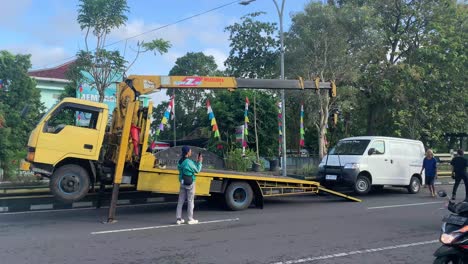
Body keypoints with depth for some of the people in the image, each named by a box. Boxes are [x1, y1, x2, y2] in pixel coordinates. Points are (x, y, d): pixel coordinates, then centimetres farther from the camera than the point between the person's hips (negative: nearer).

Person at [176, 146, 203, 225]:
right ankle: (190, 219, 9)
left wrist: (197, 162, 12)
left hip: (183, 182, 7)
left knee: (181, 201, 9)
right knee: (190, 201, 2)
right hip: (190, 183, -7)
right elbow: (197, 170, -10)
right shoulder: (189, 162, -19)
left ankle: (179, 219, 12)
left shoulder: (180, 161, 6)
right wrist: (199, 162, 1)